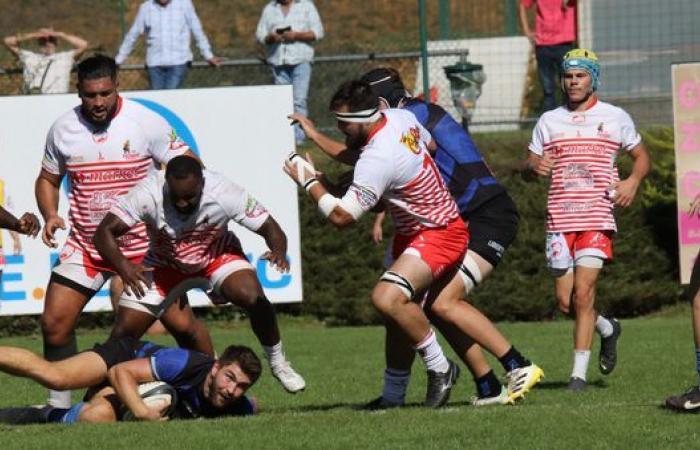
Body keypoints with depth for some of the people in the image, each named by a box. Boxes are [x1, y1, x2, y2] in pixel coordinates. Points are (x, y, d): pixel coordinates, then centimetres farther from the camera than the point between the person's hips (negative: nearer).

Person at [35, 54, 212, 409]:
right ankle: (58, 403, 8)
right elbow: (48, 179, 14)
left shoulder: (146, 123, -10)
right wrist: (50, 215, -5)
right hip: (85, 246, 2)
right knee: (54, 322, -7)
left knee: (181, 323, -5)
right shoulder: (63, 129, -1)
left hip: (143, 246, -2)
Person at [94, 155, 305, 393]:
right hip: (164, 262, 1)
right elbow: (105, 232, -32)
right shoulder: (148, 194, -34)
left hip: (218, 254, -1)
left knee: (252, 296, -28)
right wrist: (122, 266, -50)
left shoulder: (224, 193, -32)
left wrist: (279, 251, -48)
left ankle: (277, 362, -4)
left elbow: (270, 229, -25)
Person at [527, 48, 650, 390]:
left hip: (597, 217, -3)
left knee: (583, 293, -15)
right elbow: (530, 163, 15)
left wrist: (632, 182, -5)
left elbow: (641, 157, 16)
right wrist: (536, 166, -9)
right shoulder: (549, 121, 12)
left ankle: (579, 372, -9)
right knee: (565, 302, 2)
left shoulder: (615, 118, 7)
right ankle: (607, 328, 33)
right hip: (559, 218, 3)